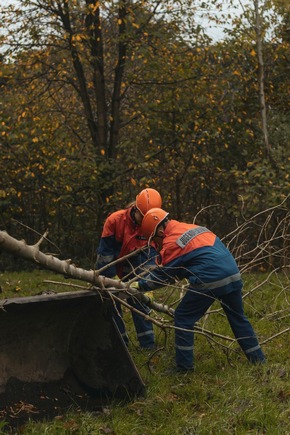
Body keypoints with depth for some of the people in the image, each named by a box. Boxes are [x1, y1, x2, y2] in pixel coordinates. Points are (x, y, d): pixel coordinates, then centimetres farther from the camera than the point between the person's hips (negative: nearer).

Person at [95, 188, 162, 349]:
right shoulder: (114, 220, -24)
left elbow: (149, 257, -19)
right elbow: (105, 251, -20)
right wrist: (113, 278, -19)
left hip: (131, 271, 2)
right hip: (110, 270, -2)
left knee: (141, 303, -2)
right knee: (112, 306, 1)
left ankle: (148, 344, 5)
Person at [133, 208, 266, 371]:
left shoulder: (171, 243, -2)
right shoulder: (194, 228, 22)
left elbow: (162, 276, 6)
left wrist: (140, 285, 21)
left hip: (209, 282, -8)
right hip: (233, 275, 8)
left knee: (183, 319, 7)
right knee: (238, 318, 22)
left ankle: (184, 367, 9)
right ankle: (258, 360, 27)